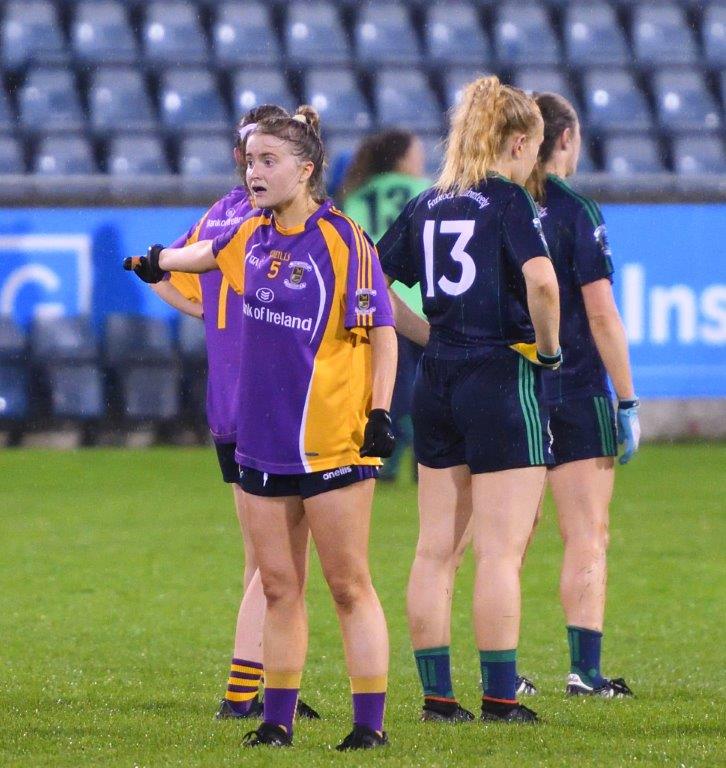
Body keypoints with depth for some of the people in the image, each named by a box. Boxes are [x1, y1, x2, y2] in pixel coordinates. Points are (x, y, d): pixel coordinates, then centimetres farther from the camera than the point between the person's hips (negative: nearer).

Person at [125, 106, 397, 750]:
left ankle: (371, 722, 1)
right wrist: (161, 260, 46)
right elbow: (210, 254, 33)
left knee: (349, 586, -3)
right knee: (278, 586, 9)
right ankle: (277, 719, 14)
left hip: (333, 443, -6)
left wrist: (381, 409, -14)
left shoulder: (344, 240, -10)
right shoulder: (252, 236, 8)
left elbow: (383, 331, -8)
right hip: (262, 442, 6)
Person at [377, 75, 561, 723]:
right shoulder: (508, 201, -10)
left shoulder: (428, 206, 10)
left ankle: (437, 694, 11)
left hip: (438, 380, 7)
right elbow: (541, 281, -25)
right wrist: (549, 347, -9)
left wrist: (432, 335, 14)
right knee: (501, 553, -4)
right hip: (503, 377, -7)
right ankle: (500, 698, -4)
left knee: (436, 550, 9)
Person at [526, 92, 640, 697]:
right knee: (587, 538, 0)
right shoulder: (575, 211, -10)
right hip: (575, 393, -5)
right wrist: (627, 401, -6)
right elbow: (601, 315, -11)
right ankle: (585, 669, -5)